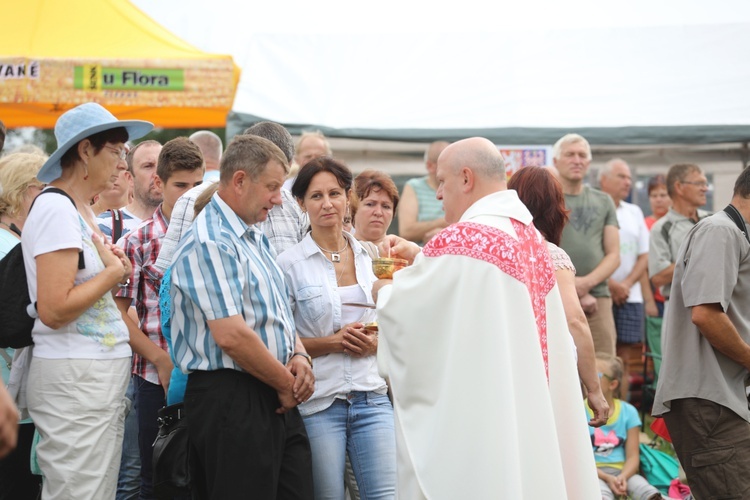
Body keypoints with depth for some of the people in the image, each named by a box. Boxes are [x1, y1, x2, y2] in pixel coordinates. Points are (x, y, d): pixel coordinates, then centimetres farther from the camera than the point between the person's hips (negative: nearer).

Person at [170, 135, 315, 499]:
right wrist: (286, 384, -10)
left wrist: (299, 356, 4)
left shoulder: (255, 238, 17)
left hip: (276, 400, 9)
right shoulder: (210, 244, -14)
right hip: (231, 397, -9)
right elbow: (231, 335, -22)